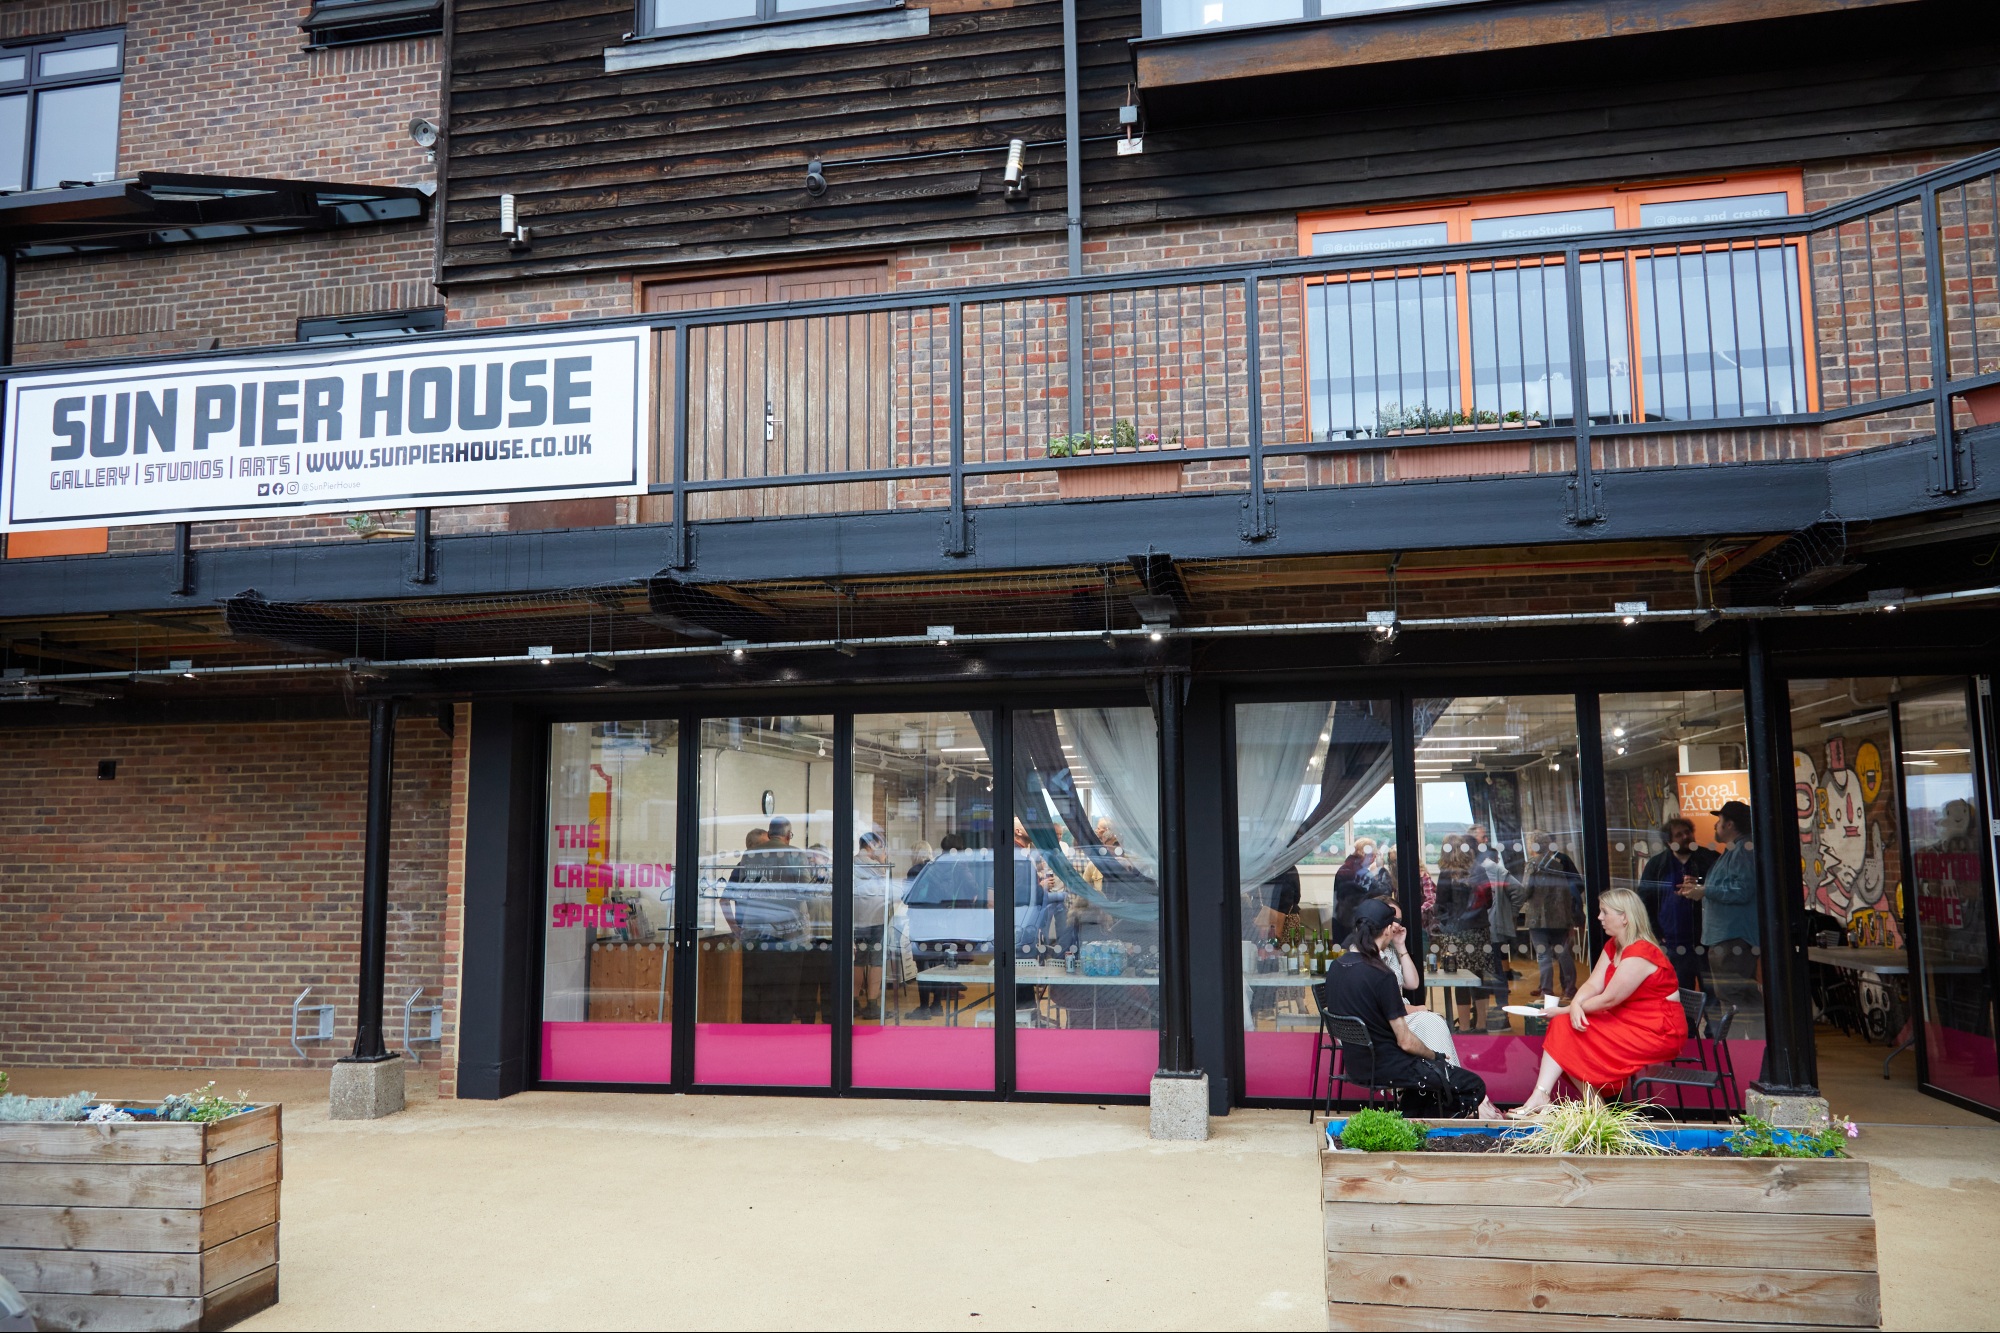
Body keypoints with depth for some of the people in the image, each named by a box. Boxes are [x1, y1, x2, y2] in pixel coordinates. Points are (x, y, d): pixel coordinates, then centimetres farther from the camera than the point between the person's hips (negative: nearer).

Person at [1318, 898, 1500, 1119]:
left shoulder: (1335, 967, 0)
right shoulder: (1381, 975, -22)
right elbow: (1405, 1042, -18)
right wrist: (1435, 1056, -1)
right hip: (1387, 1067, -9)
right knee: (1475, 1086, -1)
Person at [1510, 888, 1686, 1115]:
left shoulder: (1639, 955, -22)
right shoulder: (1613, 946, 9)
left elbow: (1609, 1000, -21)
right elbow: (1594, 984, 1)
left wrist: (1566, 1009, -13)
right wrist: (1575, 1005, -20)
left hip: (1658, 1031, -10)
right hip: (1628, 1020, 10)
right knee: (1562, 1026, -6)